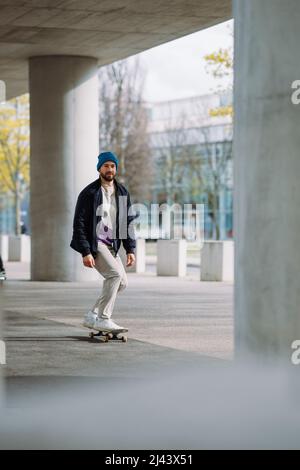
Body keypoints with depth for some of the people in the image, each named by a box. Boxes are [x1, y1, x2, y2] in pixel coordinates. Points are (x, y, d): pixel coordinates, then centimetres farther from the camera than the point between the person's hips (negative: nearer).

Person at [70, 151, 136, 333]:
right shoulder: (89, 193, -10)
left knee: (122, 282, 4)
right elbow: (79, 224, -12)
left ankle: (93, 316, 14)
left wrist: (131, 249, 2)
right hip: (94, 243, -7)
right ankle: (103, 319, -17)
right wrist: (85, 252, -19)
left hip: (111, 244, 7)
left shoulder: (122, 193, 8)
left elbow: (128, 222, 12)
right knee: (116, 273, -22)